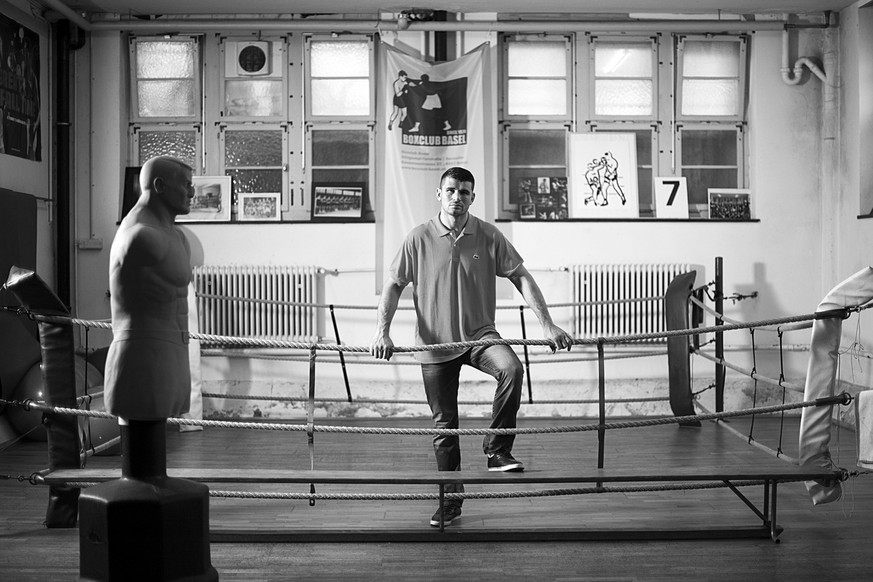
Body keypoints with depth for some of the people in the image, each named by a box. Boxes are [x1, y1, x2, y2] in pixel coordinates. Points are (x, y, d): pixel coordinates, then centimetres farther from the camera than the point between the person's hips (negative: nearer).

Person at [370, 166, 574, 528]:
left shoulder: (488, 236, -2)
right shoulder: (419, 239, -3)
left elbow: (521, 278, -1)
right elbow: (394, 284, 2)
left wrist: (547, 325, -9)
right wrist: (382, 331, -10)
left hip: (479, 335, 0)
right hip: (435, 343, 0)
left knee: (511, 368, -32)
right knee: (444, 423, 6)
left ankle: (497, 450, -15)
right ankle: (450, 499, 21)